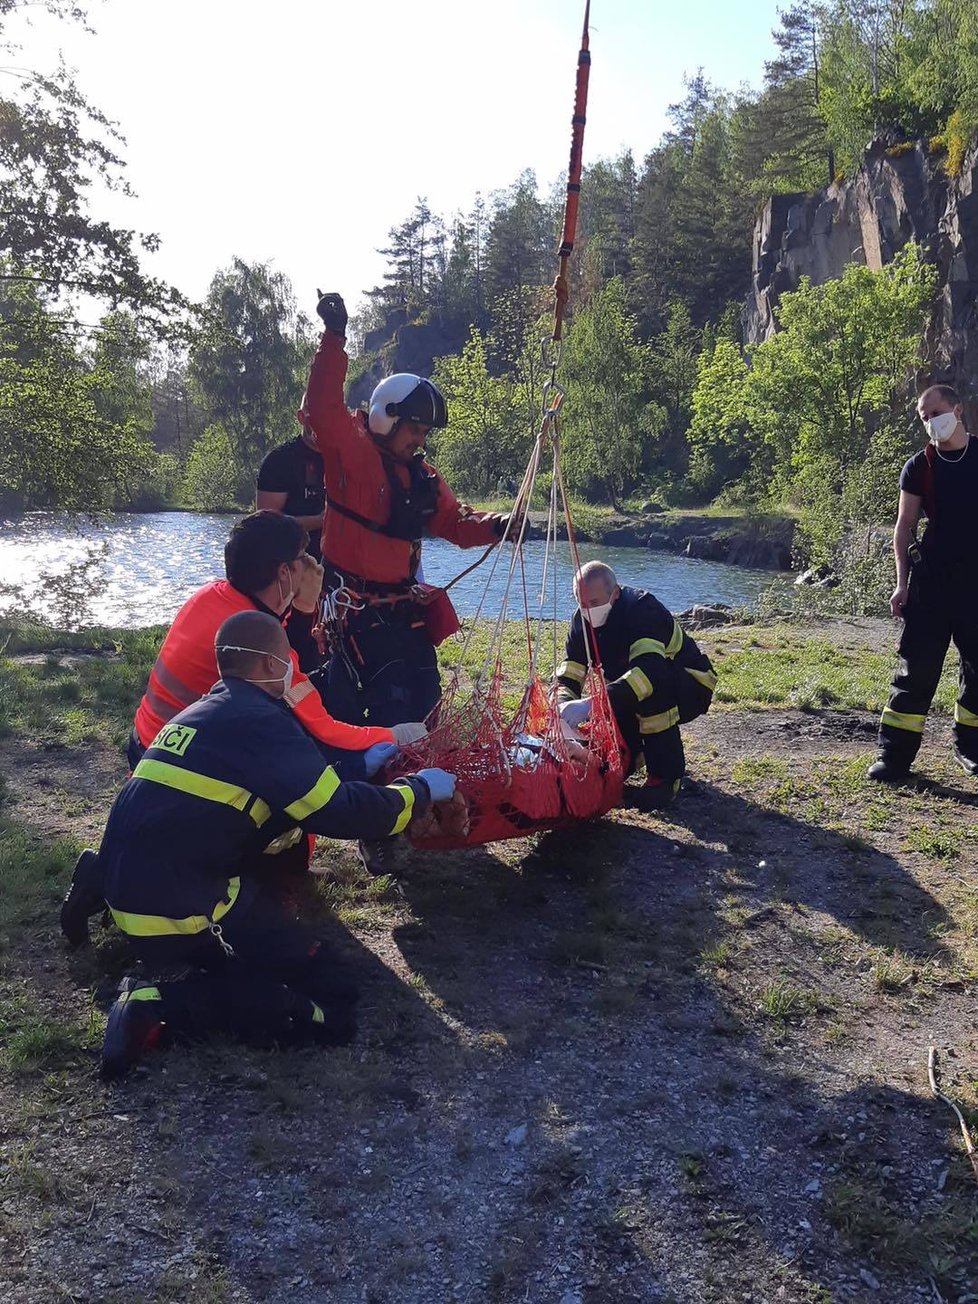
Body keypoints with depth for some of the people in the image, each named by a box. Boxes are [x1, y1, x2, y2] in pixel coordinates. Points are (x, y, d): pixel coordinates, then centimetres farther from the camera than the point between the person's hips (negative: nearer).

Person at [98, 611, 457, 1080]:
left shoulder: (205, 713, 14)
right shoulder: (258, 720, -14)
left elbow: (292, 777, 22)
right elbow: (339, 811, -17)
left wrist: (360, 765, 30)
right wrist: (420, 790, -2)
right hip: (183, 913, -10)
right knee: (331, 1006, -5)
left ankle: (171, 971, 7)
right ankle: (164, 1001, -11)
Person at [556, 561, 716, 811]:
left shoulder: (643, 609, -32)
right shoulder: (583, 619, -11)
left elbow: (649, 670, -48)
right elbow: (568, 675, -14)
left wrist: (592, 703, -58)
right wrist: (563, 705, -38)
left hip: (689, 688, -6)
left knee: (651, 690, -39)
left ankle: (665, 776, -24)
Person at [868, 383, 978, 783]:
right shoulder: (919, 466, 3)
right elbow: (904, 526, 4)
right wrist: (902, 583, -3)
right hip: (931, 579, -1)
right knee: (917, 667, -4)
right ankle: (895, 755, 0)